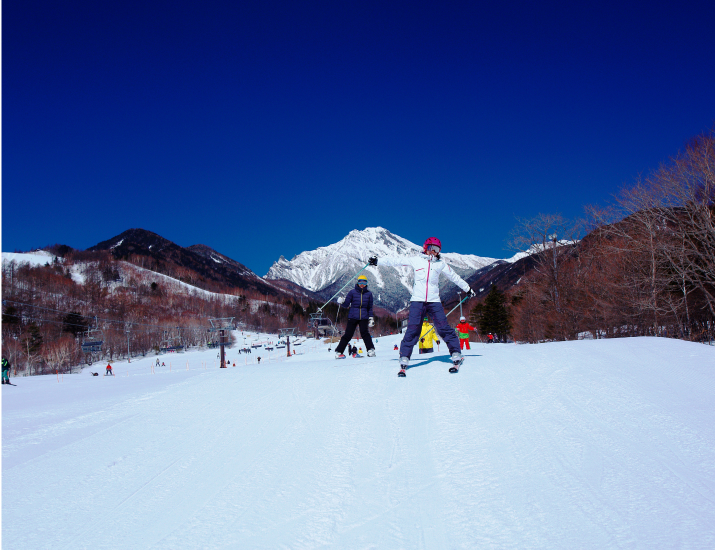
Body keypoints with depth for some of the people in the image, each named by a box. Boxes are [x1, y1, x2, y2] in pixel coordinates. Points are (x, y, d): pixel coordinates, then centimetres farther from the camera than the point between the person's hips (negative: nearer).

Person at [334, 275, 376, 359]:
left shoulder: (368, 294, 8)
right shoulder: (352, 292, 1)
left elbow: (370, 307, 16)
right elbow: (346, 304, 1)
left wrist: (371, 318, 10)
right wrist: (342, 302, -20)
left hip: (364, 317, 1)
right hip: (353, 316, -1)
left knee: (365, 333, -17)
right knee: (348, 335, -3)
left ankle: (371, 350, -12)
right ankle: (338, 352, 5)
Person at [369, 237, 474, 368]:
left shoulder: (440, 264, 13)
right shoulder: (416, 260, 8)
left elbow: (454, 277, 24)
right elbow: (396, 260, 9)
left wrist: (468, 289, 31)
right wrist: (378, 261, 4)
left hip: (434, 301, 1)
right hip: (417, 300, -1)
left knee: (444, 328, -6)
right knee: (412, 329, -9)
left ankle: (456, 353, 5)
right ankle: (404, 356, -2)